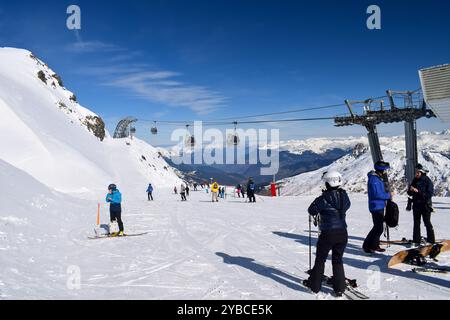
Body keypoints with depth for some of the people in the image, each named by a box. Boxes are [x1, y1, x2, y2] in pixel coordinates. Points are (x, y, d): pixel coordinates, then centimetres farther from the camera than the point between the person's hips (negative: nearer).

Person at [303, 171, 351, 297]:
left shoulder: (324, 198, -17)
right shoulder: (344, 195, -2)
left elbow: (311, 210, -6)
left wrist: (315, 214, 15)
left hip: (327, 234, -4)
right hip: (342, 233, 5)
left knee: (320, 260, 12)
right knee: (337, 260, 17)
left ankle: (315, 285, 22)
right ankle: (339, 288, 19)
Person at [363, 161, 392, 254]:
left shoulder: (379, 178, 14)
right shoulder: (374, 179, -19)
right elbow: (377, 194, -25)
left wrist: (387, 195, 4)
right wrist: (389, 195, -13)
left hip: (380, 206, 10)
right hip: (376, 206, -10)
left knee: (379, 227, 16)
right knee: (378, 228, -8)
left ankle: (375, 246, 25)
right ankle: (367, 246, 0)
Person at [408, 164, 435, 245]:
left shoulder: (428, 181, -10)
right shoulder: (415, 180, 6)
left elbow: (430, 194, -18)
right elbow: (409, 193, 9)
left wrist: (418, 191, -25)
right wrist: (411, 190, -14)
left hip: (425, 206, -5)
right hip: (416, 205, 5)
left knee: (427, 223, 1)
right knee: (416, 223, 10)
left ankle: (431, 241, 11)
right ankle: (416, 240, 18)